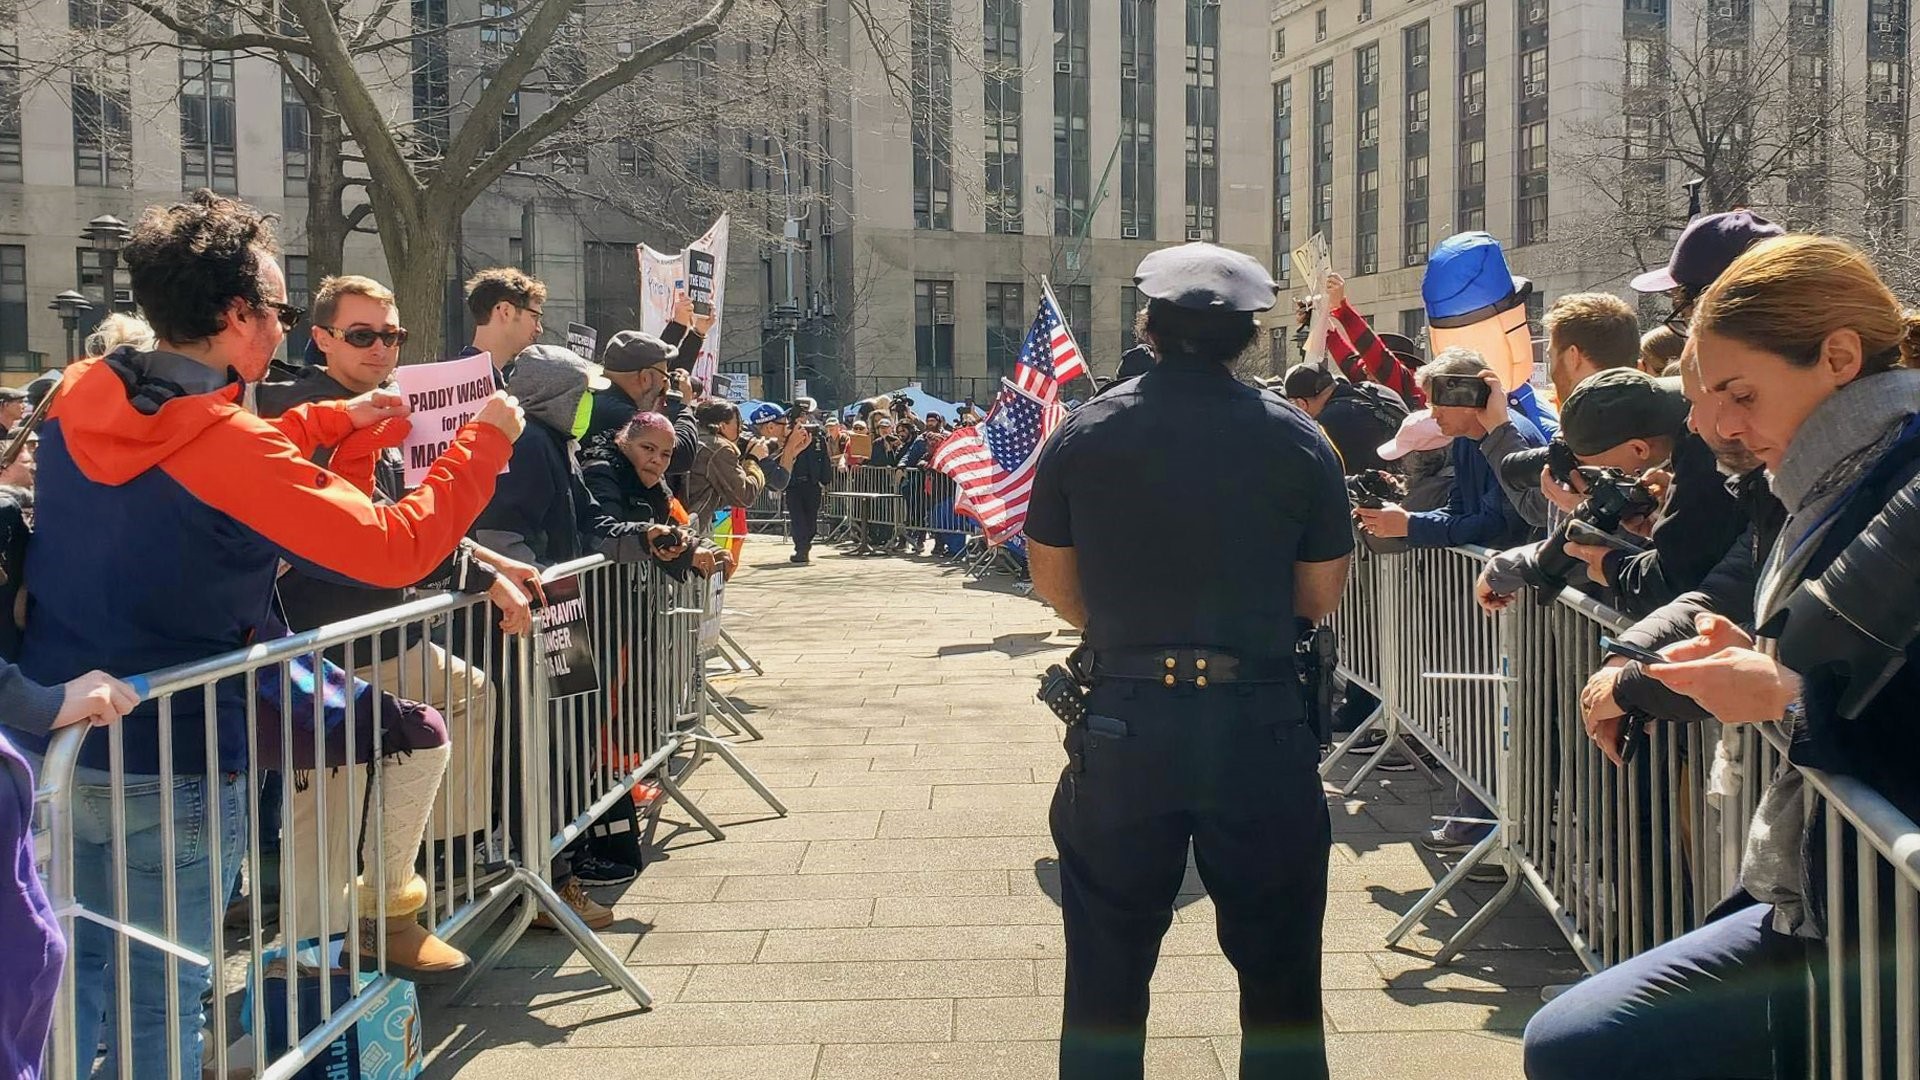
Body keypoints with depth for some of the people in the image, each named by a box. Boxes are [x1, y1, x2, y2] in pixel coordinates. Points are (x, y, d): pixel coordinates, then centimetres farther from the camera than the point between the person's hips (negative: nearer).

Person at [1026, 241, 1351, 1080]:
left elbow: (1052, 580, 4)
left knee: (1106, 975, 13)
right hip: (1262, 726, 0)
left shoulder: (1085, 431, -2)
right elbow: (1322, 595, 1)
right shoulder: (1297, 438, -4)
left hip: (1122, 723, 1)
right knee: (1279, 973, 14)